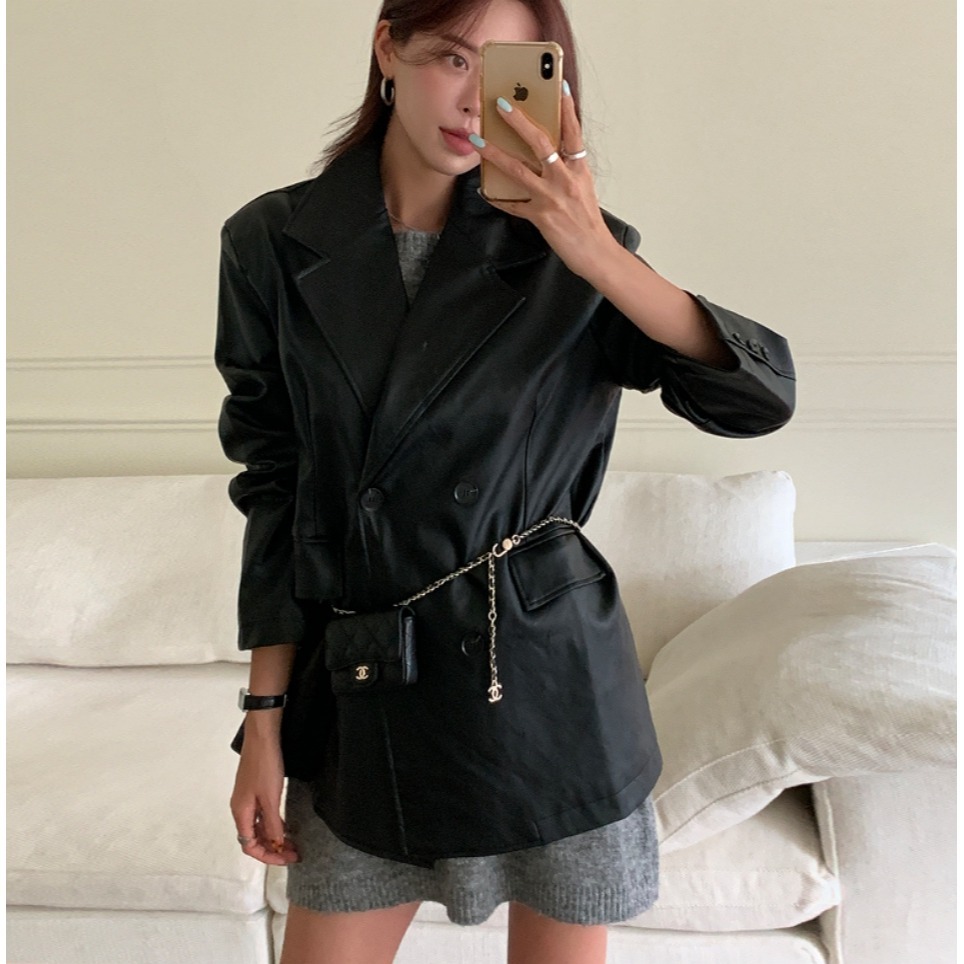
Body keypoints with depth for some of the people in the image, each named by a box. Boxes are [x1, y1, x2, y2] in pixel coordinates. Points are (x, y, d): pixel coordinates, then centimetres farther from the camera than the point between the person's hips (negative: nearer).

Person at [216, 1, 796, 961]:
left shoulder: (553, 250, -4)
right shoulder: (273, 242, -1)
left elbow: (761, 397, -12)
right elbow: (273, 488, 3)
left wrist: (599, 256, -24)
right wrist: (265, 719, 2)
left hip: (548, 677, 0)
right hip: (360, 694, 1)